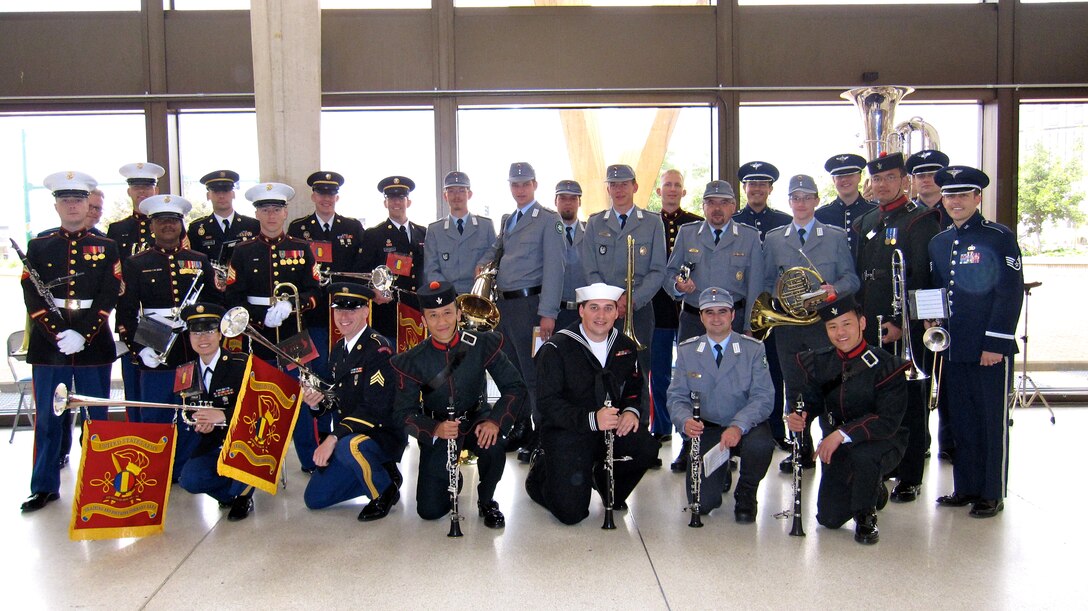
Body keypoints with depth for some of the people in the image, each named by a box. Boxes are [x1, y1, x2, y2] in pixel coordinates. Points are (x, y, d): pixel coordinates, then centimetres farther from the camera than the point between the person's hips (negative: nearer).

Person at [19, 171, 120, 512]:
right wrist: (58, 334, -13)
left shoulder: (106, 247, 7)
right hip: (49, 343, 1)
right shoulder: (39, 247, 8)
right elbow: (33, 299, 0)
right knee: (47, 417, 5)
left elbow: (108, 297, -2)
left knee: (97, 416, 5)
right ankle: (45, 487, 14)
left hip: (94, 343, -1)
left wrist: (83, 336, -13)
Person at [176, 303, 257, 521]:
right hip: (213, 446, 4)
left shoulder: (242, 364, -10)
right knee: (189, 480, -22)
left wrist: (223, 415, -32)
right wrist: (200, 425, -14)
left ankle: (242, 495, -9)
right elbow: (189, 414, 9)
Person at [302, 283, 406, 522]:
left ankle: (384, 492, -10)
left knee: (350, 446, -40)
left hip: (385, 434, -8)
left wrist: (333, 438, -31)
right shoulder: (339, 348, 8)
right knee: (315, 498, 4)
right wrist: (318, 400, -6)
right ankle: (384, 473, 17)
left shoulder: (378, 348, -19)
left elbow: (375, 407, -26)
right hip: (349, 435, 8)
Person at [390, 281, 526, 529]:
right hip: (437, 431, 0)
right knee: (429, 510, -11)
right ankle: (452, 482, 26)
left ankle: (487, 501, -4)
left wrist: (495, 421, -31)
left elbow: (514, 387, -13)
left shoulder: (483, 344, -13)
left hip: (475, 420, 0)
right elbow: (403, 413, -13)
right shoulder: (413, 361, -13)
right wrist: (435, 429, -33)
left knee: (494, 444, -36)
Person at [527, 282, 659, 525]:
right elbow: (548, 403, -17)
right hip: (566, 431, -5)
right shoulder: (556, 348, -12)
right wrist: (591, 419, -31)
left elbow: (634, 386, 18)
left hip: (611, 425, 5)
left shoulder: (625, 346, 6)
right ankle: (541, 470, 18)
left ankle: (605, 479, 8)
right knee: (572, 513, -16)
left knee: (647, 448, -25)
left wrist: (631, 410, -6)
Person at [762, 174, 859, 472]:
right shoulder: (773, 238, 12)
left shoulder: (836, 237, 8)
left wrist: (835, 290, -17)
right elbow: (766, 282, 13)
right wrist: (780, 297, -6)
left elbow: (851, 278, 3)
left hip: (825, 323, -2)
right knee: (794, 390, 7)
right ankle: (801, 451, 18)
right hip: (787, 324, 2)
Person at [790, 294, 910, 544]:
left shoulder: (886, 365, -17)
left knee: (862, 455, -40)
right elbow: (811, 402, 5)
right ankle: (874, 490, 31)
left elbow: (889, 421, -24)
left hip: (881, 442, -4)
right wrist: (798, 417, -20)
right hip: (836, 446, 5)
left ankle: (866, 516, -8)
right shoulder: (818, 362, -1)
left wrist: (842, 434, -34)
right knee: (829, 519, -2)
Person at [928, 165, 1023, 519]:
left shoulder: (1000, 238, -5)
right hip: (953, 350, 6)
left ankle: (992, 494, 14)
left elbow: (1011, 294, -10)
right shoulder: (938, 243, 13)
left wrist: (996, 343, -14)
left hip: (990, 350, -5)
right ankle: (966, 488, 22)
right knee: (962, 421, 12)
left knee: (993, 422, 4)